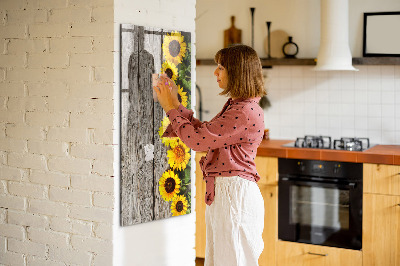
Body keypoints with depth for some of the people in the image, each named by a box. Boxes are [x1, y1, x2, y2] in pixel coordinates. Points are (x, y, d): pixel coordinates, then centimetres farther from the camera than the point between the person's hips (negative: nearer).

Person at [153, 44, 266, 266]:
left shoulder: (246, 112, -20)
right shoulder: (235, 106, 13)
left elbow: (197, 139, -19)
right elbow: (204, 131, 18)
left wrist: (171, 108, -7)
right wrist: (175, 104, 15)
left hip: (234, 194, -10)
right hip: (221, 192, 10)